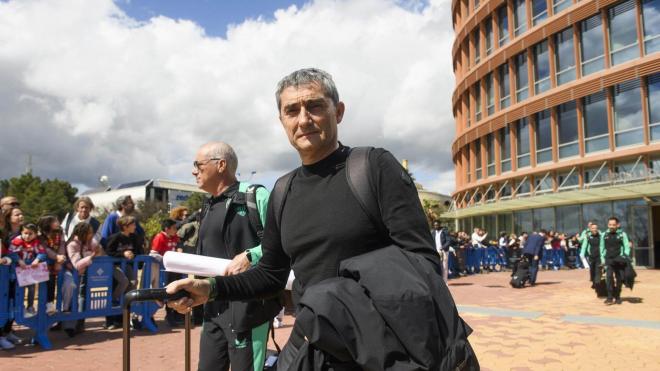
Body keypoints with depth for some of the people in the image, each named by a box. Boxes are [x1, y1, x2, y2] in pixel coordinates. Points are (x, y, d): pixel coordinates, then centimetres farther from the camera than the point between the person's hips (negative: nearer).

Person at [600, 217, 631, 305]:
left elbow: (627, 247, 1)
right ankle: (610, 297, -14)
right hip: (609, 260, 1)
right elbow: (602, 247, 14)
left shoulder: (622, 234, 1)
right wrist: (602, 258, 7)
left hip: (619, 260, -1)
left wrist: (625, 257, -10)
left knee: (619, 279, 6)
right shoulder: (604, 235, 7)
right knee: (609, 276, -13)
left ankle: (617, 297, 20)